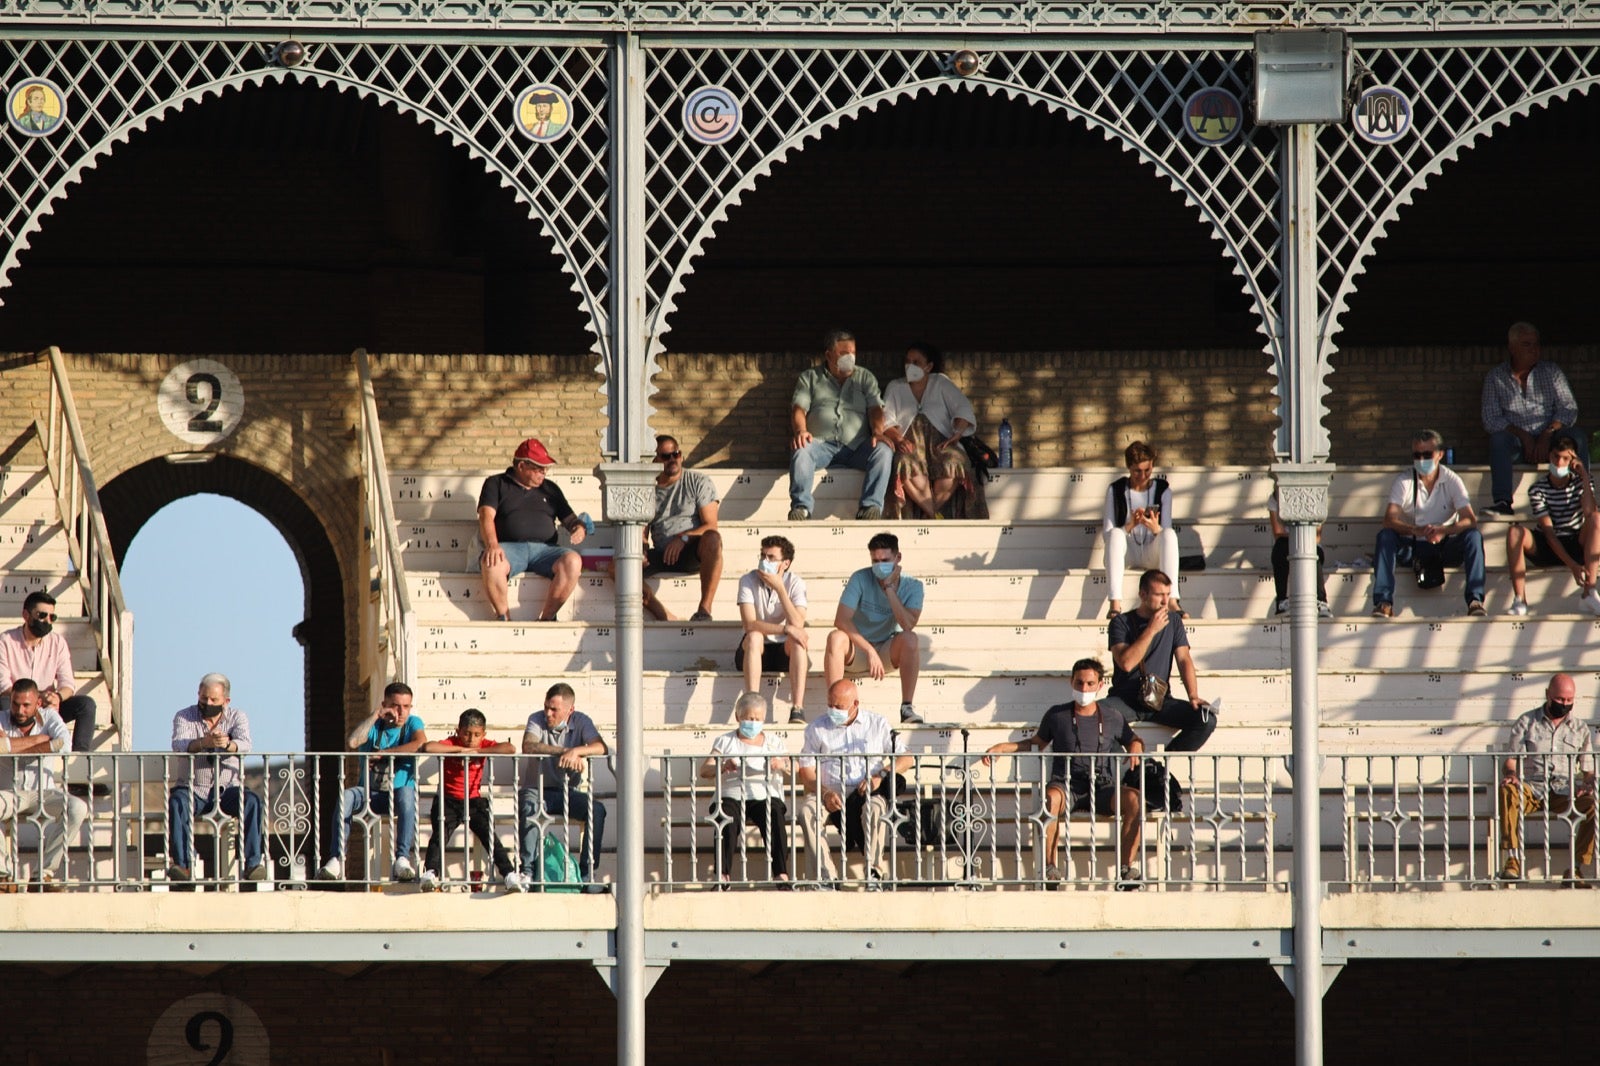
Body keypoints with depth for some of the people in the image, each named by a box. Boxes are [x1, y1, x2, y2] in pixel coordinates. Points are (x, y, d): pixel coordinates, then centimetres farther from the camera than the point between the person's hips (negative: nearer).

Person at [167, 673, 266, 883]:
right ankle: (181, 864, -34)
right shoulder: (184, 717, 1)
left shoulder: (237, 717, 4)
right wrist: (204, 743, -40)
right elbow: (178, 744, -19)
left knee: (252, 802, -29)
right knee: (177, 803, -33)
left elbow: (244, 746, -16)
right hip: (193, 789, -1)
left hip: (228, 788, 1)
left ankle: (253, 863, -28)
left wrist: (228, 744, -40)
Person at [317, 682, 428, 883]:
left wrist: (382, 753, -13)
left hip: (397, 794, -1)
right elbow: (351, 742, -11)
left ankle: (402, 859, -45)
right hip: (370, 793, 1)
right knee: (346, 796, -31)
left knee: (406, 793, -37)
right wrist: (375, 715, -9)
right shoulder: (372, 726, 10)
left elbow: (421, 744, -16)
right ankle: (336, 859, -37)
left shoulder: (412, 723, 7)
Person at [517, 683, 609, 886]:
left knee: (597, 810, -26)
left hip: (568, 792, 2)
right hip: (538, 790, -2)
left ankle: (587, 873, -21)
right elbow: (528, 747, -24)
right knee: (529, 806, -36)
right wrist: (564, 752, -32)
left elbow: (601, 748, -16)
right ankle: (528, 871, -38)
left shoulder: (581, 722, 0)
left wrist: (576, 751, -35)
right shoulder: (537, 720, -4)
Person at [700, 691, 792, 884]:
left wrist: (782, 765, -17)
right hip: (731, 797, -1)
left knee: (775, 816, -33)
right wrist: (722, 767, -21)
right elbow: (704, 771, 2)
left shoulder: (774, 742, 20)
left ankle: (781, 873, -39)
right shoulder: (725, 742, 16)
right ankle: (723, 874, -42)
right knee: (727, 819, -34)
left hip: (765, 797, 1)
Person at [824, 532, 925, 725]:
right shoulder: (860, 579, -12)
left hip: (888, 652, 1)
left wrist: (890, 588, -25)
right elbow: (841, 620, -22)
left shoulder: (912, 586, -8)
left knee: (910, 639, -31)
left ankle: (907, 708, -31)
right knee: (836, 638, -33)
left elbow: (908, 625, -24)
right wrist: (870, 651, -30)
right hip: (856, 650, -1)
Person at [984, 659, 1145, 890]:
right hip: (1067, 785, -1)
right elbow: (1035, 744, 24)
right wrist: (1003, 747, 11)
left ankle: (1127, 868, -26)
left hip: (1103, 787, 1)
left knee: (1133, 799, -31)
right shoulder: (1057, 715, 13)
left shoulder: (1113, 717, 14)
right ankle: (1050, 867, -36)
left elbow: (1134, 741, 26)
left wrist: (1135, 750, 2)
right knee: (1050, 797, -39)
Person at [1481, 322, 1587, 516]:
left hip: (1548, 442, 1)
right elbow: (1491, 419, -2)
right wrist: (1523, 436, -16)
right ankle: (1503, 502, -42)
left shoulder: (1552, 372, 11)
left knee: (1576, 436, -28)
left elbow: (1568, 409, 1)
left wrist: (1547, 435, -16)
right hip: (1517, 445, -1)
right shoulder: (1495, 378, 7)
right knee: (1499, 438, -33)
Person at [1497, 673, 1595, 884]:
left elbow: (1588, 770, 15)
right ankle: (1512, 860, -42)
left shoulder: (1580, 730, 17)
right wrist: (1512, 775, -18)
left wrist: (1588, 784, -9)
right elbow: (1511, 759, 5)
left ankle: (1581, 867, -27)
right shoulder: (1526, 723, 12)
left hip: (1565, 792, 2)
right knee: (1508, 791, -36)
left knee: (1593, 804, -30)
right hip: (1532, 790, -1)